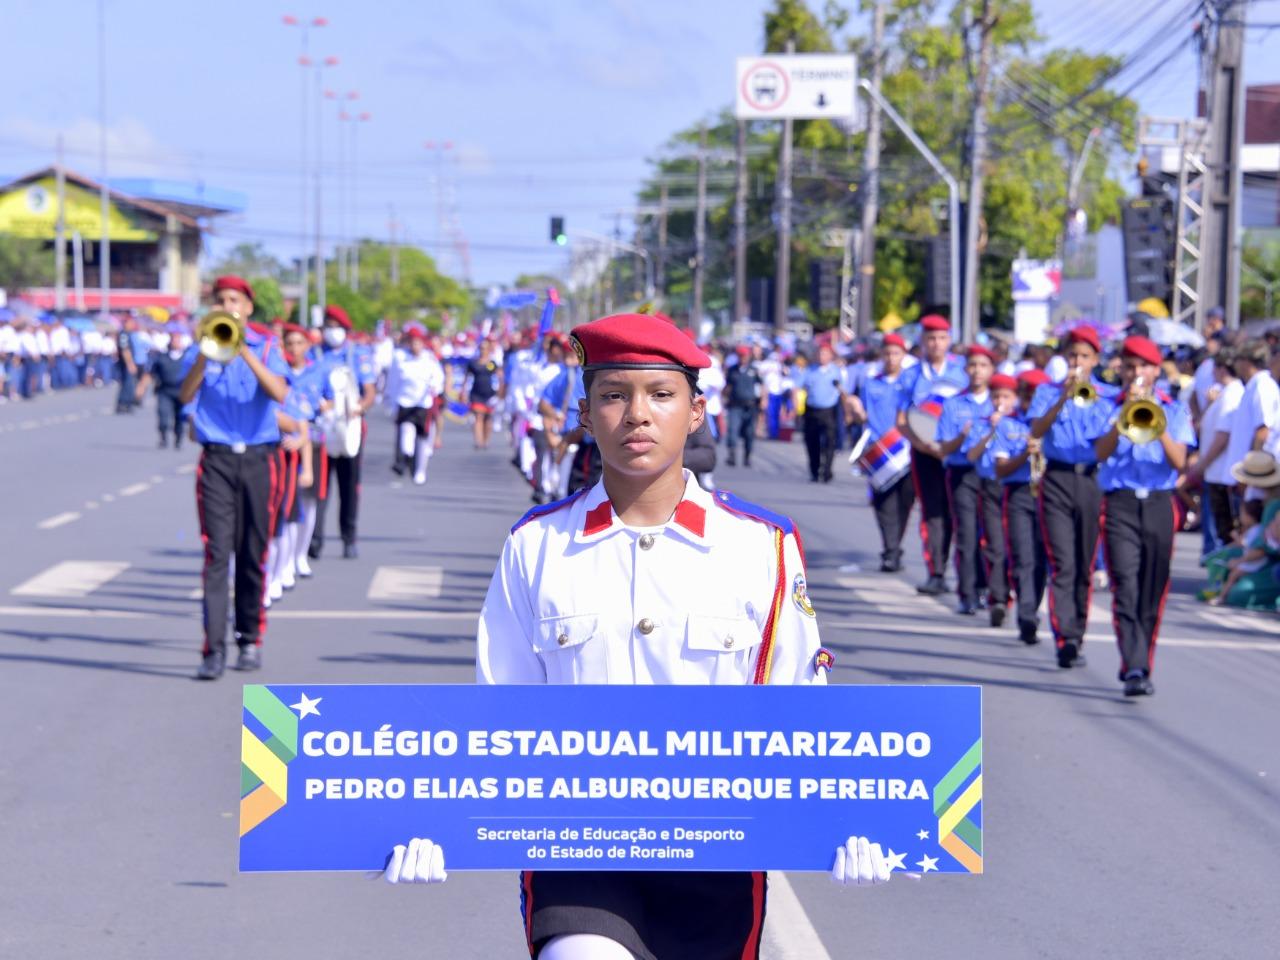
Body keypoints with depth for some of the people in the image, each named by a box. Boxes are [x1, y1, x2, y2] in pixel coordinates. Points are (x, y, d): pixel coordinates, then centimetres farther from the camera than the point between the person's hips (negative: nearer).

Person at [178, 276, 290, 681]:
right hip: (216, 460, -1)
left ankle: (251, 640, 19)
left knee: (252, 555, 6)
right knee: (216, 552, -9)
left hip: (257, 460, 1)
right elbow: (186, 394, -8)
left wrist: (243, 352, -19)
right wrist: (206, 353, -20)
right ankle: (213, 648, -13)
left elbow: (279, 393, -11)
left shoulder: (266, 348, 7)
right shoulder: (202, 350, 8)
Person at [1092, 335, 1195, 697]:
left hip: (1159, 504, 2)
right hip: (1120, 504, -1)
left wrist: (1157, 428, -14)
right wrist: (1124, 417, -15)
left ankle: (1141, 665, 16)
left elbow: (1179, 462, -1)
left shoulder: (1173, 410, 11)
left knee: (1153, 591, 4)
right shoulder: (1110, 407, 10)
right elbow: (1101, 453, -5)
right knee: (1126, 587, -14)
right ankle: (1134, 670, -22)